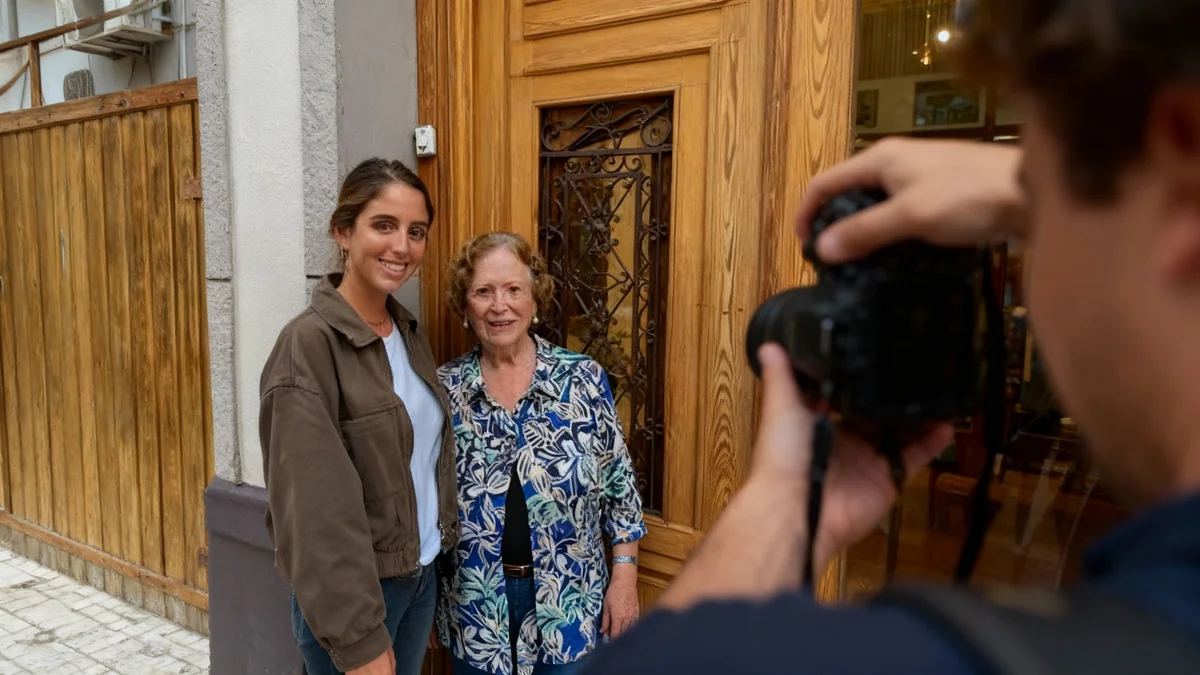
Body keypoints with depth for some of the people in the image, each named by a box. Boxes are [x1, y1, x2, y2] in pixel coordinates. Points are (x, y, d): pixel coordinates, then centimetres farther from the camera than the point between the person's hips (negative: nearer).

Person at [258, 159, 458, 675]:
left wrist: (436, 560, 9)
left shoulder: (409, 333, 4)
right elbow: (317, 509, -21)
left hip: (422, 576, 7)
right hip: (352, 594, -7)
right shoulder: (309, 344, -19)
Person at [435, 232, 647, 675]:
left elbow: (619, 485, -3)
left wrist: (625, 577, -5)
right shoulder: (443, 388, -4)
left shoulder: (584, 379, -8)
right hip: (475, 601, 2)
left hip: (569, 599, -1)